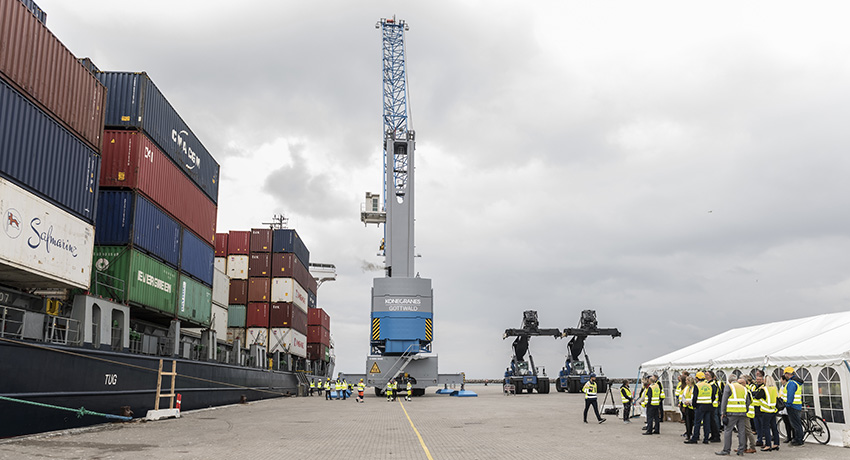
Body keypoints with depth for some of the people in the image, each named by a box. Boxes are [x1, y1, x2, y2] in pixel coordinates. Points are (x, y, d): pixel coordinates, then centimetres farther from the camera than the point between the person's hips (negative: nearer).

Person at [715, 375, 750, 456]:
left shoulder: (728, 386, -1)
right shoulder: (744, 388, 16)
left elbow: (724, 400, -7)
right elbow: (748, 402, 17)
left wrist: (722, 412, -5)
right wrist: (746, 411, 21)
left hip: (732, 413, -5)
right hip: (742, 413, 5)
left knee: (728, 431, -2)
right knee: (742, 431, 9)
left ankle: (726, 450, -2)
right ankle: (741, 450, 12)